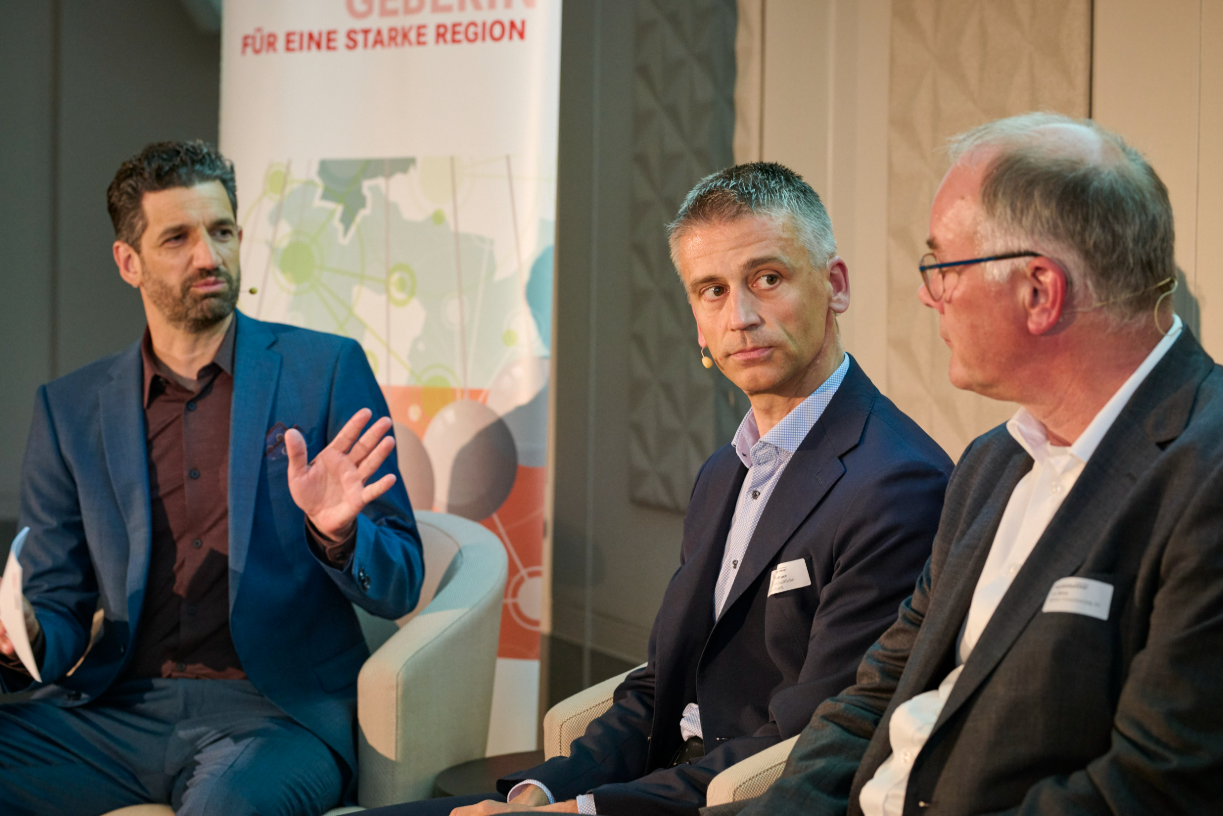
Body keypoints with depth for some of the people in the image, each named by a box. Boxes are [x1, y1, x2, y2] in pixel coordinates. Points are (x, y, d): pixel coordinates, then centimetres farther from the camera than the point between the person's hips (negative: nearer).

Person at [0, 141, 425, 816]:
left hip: (277, 713, -3)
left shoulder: (326, 370, 4)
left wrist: (336, 533, -20)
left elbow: (399, 589, 3)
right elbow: (61, 609, 13)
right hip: (115, 707, 4)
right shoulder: (70, 408, 11)